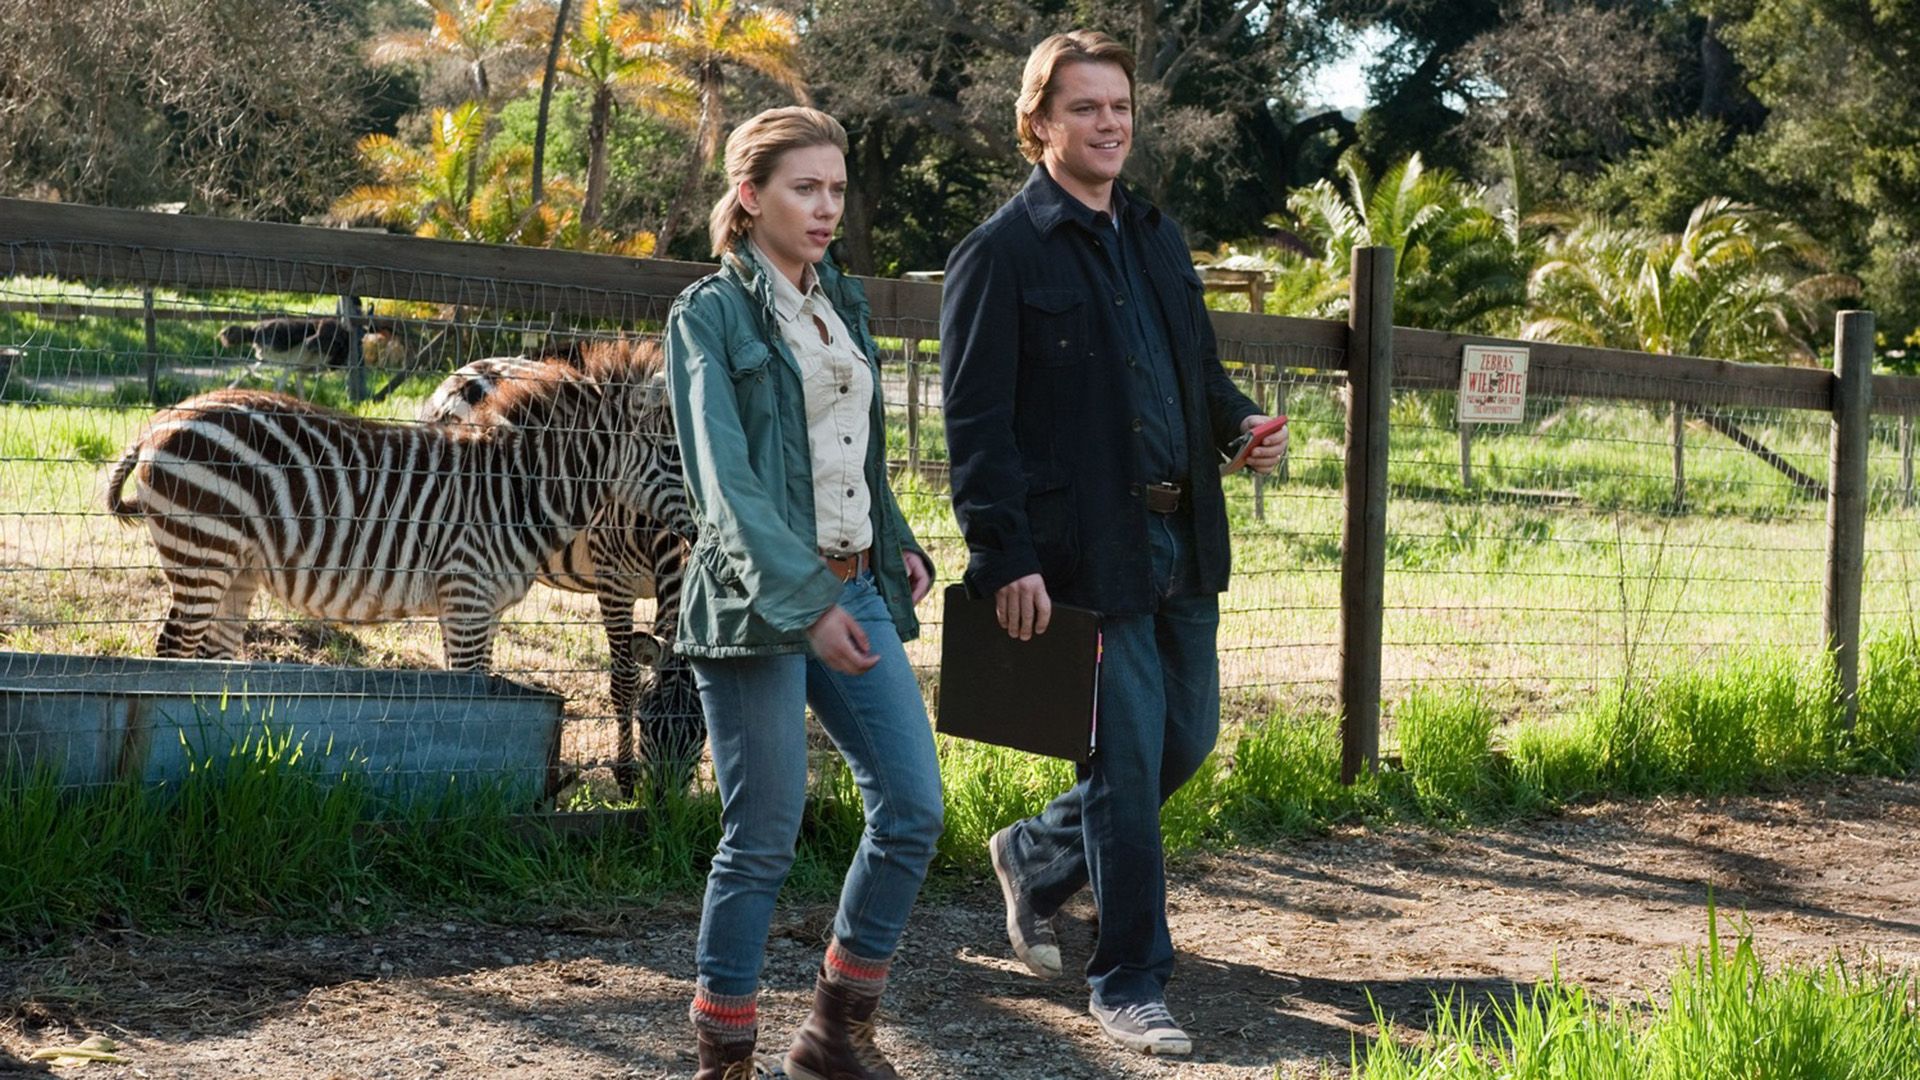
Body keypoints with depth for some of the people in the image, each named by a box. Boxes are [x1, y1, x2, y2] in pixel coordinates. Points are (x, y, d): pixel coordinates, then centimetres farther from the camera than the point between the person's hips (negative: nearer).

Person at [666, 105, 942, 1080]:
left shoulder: (843, 302, 14)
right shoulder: (709, 314, -7)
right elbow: (724, 480, -15)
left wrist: (898, 546, 7)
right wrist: (805, 604, -24)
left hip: (855, 591, 7)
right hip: (759, 601, -7)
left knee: (913, 806, 3)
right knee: (764, 840, -3)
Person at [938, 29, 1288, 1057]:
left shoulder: (1156, 236, 16)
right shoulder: (1002, 252, -7)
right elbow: (977, 422, -12)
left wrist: (1240, 422, 2)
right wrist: (1007, 560, -18)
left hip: (1180, 540, 7)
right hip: (1086, 549, -7)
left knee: (1185, 739, 13)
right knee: (1128, 763, -4)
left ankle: (1037, 856, 37)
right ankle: (1129, 985, 9)